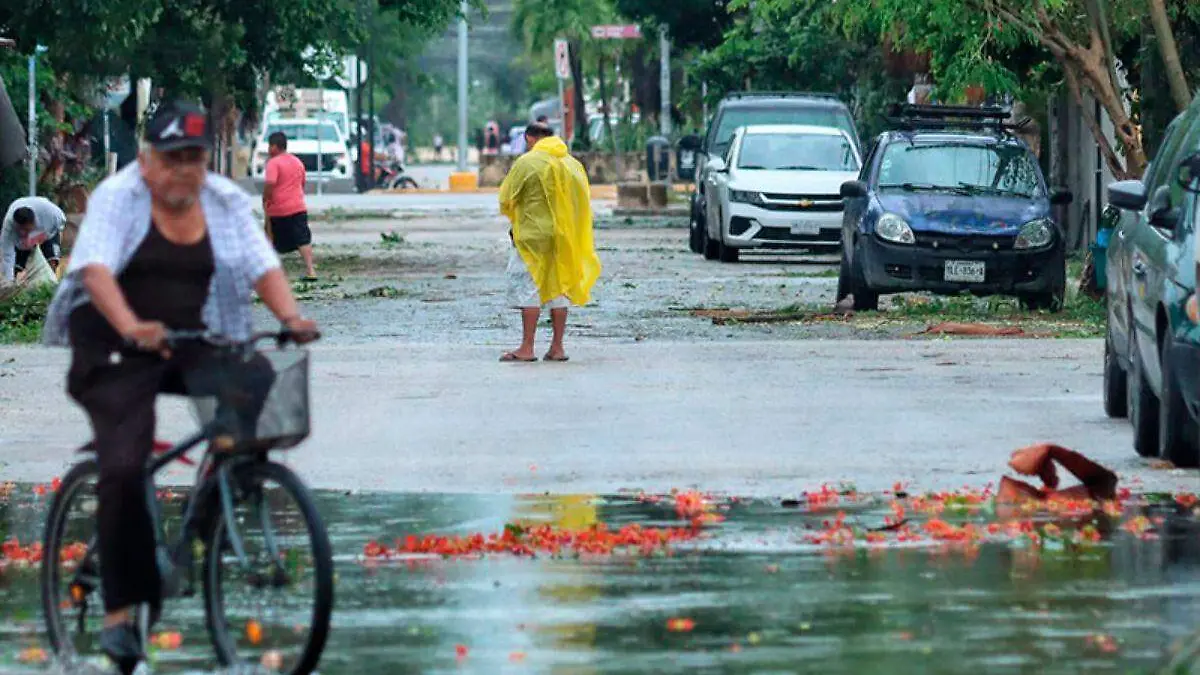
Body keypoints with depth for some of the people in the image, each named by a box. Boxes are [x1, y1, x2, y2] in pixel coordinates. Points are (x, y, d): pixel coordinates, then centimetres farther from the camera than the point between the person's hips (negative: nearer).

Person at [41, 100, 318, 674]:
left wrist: (291, 316, -24)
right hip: (118, 351, -3)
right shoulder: (117, 197, -6)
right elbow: (95, 268, -20)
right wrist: (131, 327, -38)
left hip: (194, 346, 4)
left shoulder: (225, 202, 7)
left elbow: (262, 266, -3)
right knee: (123, 470, -17)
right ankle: (122, 609, -10)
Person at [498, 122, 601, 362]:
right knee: (559, 290, 10)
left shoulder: (526, 162, -8)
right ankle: (557, 347, 10)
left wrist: (516, 219, 16)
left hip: (533, 235, -5)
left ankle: (527, 348, -5)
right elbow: (583, 204, 12)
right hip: (565, 238, 5)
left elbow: (506, 201, -3)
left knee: (528, 289, -1)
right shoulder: (573, 164, 8)